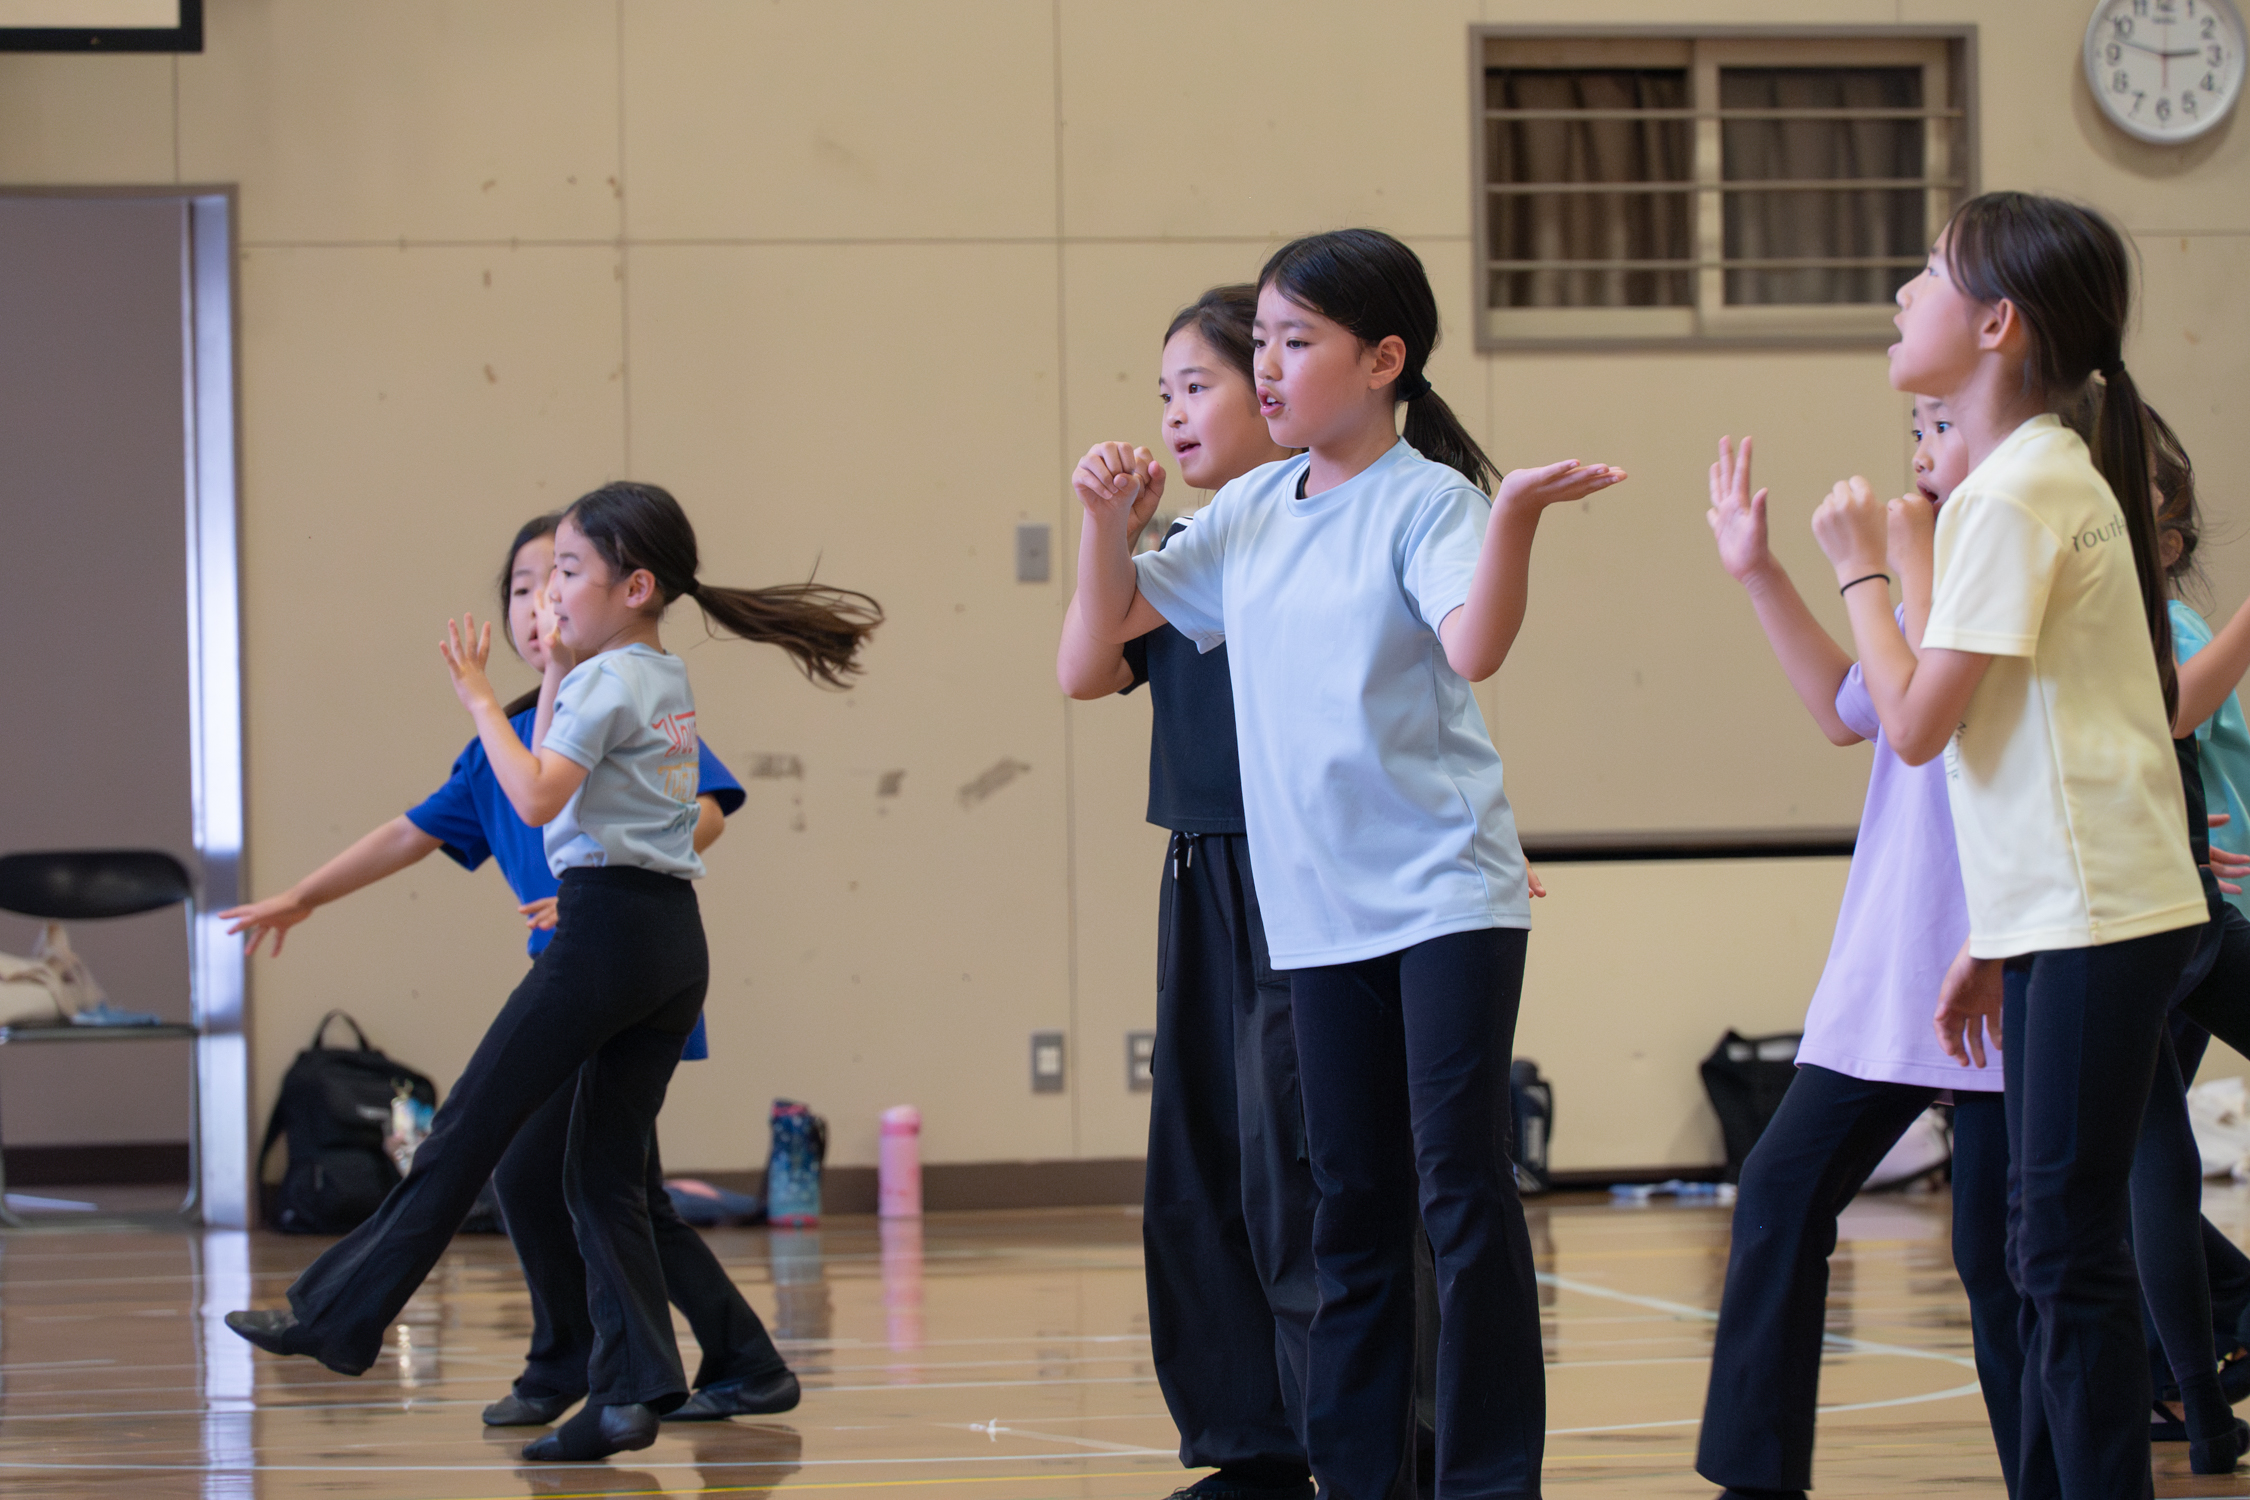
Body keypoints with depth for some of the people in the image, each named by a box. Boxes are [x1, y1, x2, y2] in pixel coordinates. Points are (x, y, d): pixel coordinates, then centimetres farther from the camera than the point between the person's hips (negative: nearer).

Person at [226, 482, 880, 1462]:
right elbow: (559, 777, 28)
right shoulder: (667, 683, 18)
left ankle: (339, 1319, 6)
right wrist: (555, 677, 21)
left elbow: (536, 800, -21)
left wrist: (478, 697, -13)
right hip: (675, 941, 9)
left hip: (606, 931, -9)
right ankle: (632, 1391, -2)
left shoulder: (608, 681, -10)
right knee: (605, 1174, 7)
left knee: (467, 1132, -1)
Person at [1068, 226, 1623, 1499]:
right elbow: (1115, 620, 18)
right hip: (1318, 905, 6)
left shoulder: (1428, 500, -9)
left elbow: (1474, 645, -26)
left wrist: (1516, 514, -39)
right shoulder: (1251, 513, 10)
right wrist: (1108, 520, 1)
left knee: (1461, 1181, -8)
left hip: (1445, 890, -6)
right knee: (1352, 1201, 12)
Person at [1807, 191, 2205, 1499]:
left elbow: (1918, 722, -16)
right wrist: (1991, 941, 20)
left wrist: (1861, 569, -2)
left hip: (2100, 914, -10)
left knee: (2070, 1242, -10)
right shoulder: (2047, 474, 16)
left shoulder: (2021, 493, -14)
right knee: (2052, 1237, 11)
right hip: (2060, 916, 10)